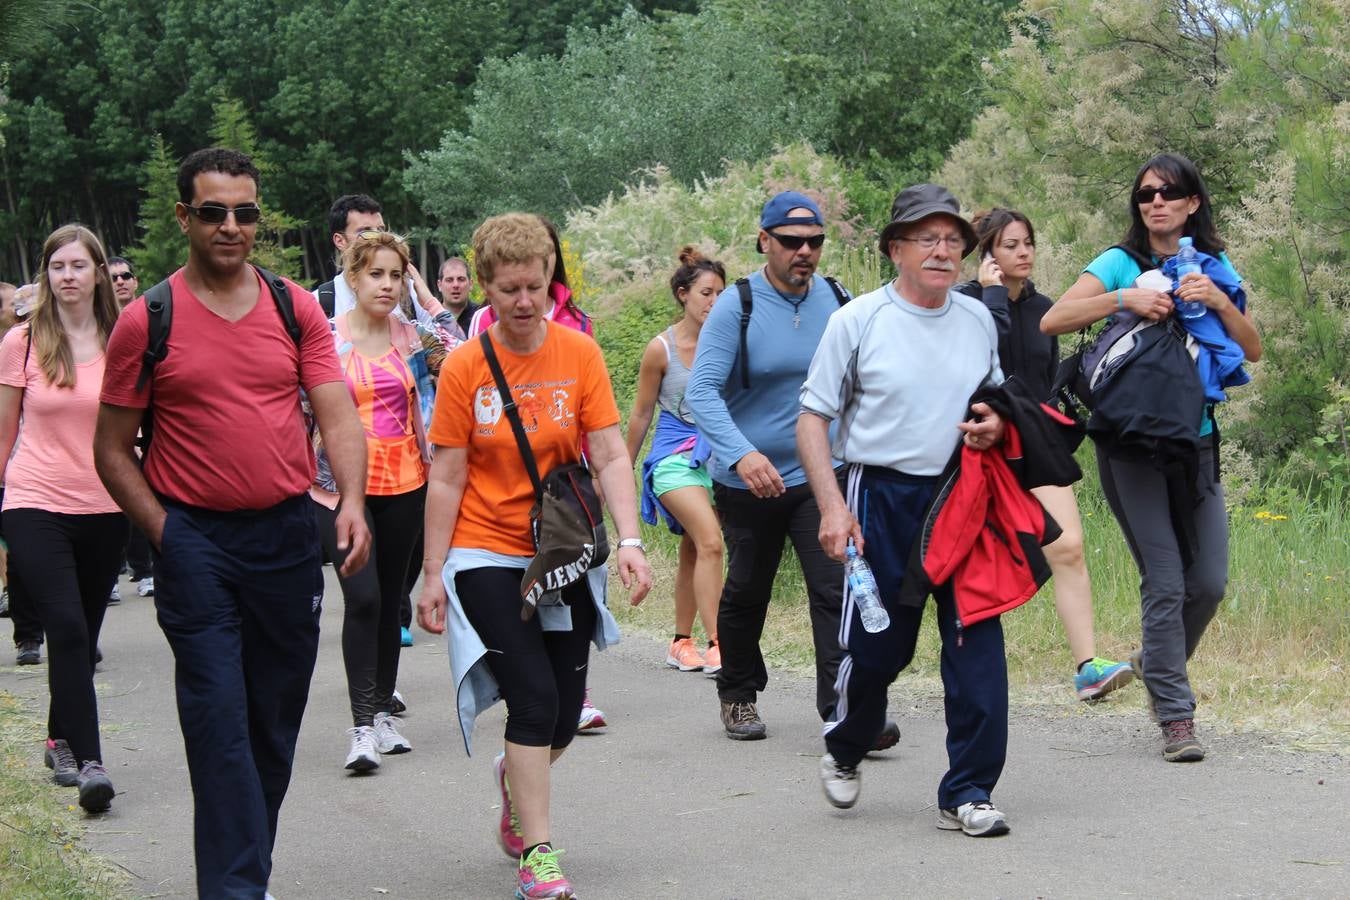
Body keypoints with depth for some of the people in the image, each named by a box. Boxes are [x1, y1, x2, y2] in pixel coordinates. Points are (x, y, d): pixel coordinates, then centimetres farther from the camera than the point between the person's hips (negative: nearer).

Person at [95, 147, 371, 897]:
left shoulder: (296, 309, 6)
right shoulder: (147, 322, -2)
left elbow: (337, 413, -1)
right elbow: (113, 448, 1)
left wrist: (352, 500, -18)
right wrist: (163, 531, -8)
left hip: (289, 533, 3)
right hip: (196, 542, -3)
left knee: (276, 719, 12)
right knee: (219, 722, -9)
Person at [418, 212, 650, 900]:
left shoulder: (580, 354, -3)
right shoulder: (465, 367, -7)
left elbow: (610, 456, -5)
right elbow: (446, 477, -4)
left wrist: (629, 541, -17)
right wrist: (433, 573, -5)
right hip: (488, 555, -3)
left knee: (564, 716, 8)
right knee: (534, 699, -12)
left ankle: (514, 778, 41)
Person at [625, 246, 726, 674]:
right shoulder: (661, 349, -6)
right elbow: (641, 414, 3)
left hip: (717, 455, 4)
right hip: (675, 457, -4)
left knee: (693, 551, 12)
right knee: (710, 542, -20)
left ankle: (681, 644, 24)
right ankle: (715, 645, -21)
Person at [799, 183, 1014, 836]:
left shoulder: (978, 320, 10)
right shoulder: (858, 320, -4)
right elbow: (813, 417, -3)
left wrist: (994, 424, 0)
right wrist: (833, 507, -13)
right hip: (884, 496, -3)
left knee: (977, 641, -6)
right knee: (875, 645, 3)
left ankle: (966, 793, 3)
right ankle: (843, 751, 33)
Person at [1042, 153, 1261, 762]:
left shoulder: (1215, 268, 11)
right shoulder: (1121, 264, 1)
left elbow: (1253, 351, 8)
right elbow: (1053, 321, -10)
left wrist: (1220, 303, -8)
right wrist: (1125, 299, -20)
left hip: (1196, 439, 4)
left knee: (1210, 582, 2)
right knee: (1164, 582, -7)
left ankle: (1155, 662, 29)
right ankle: (1176, 716, 0)